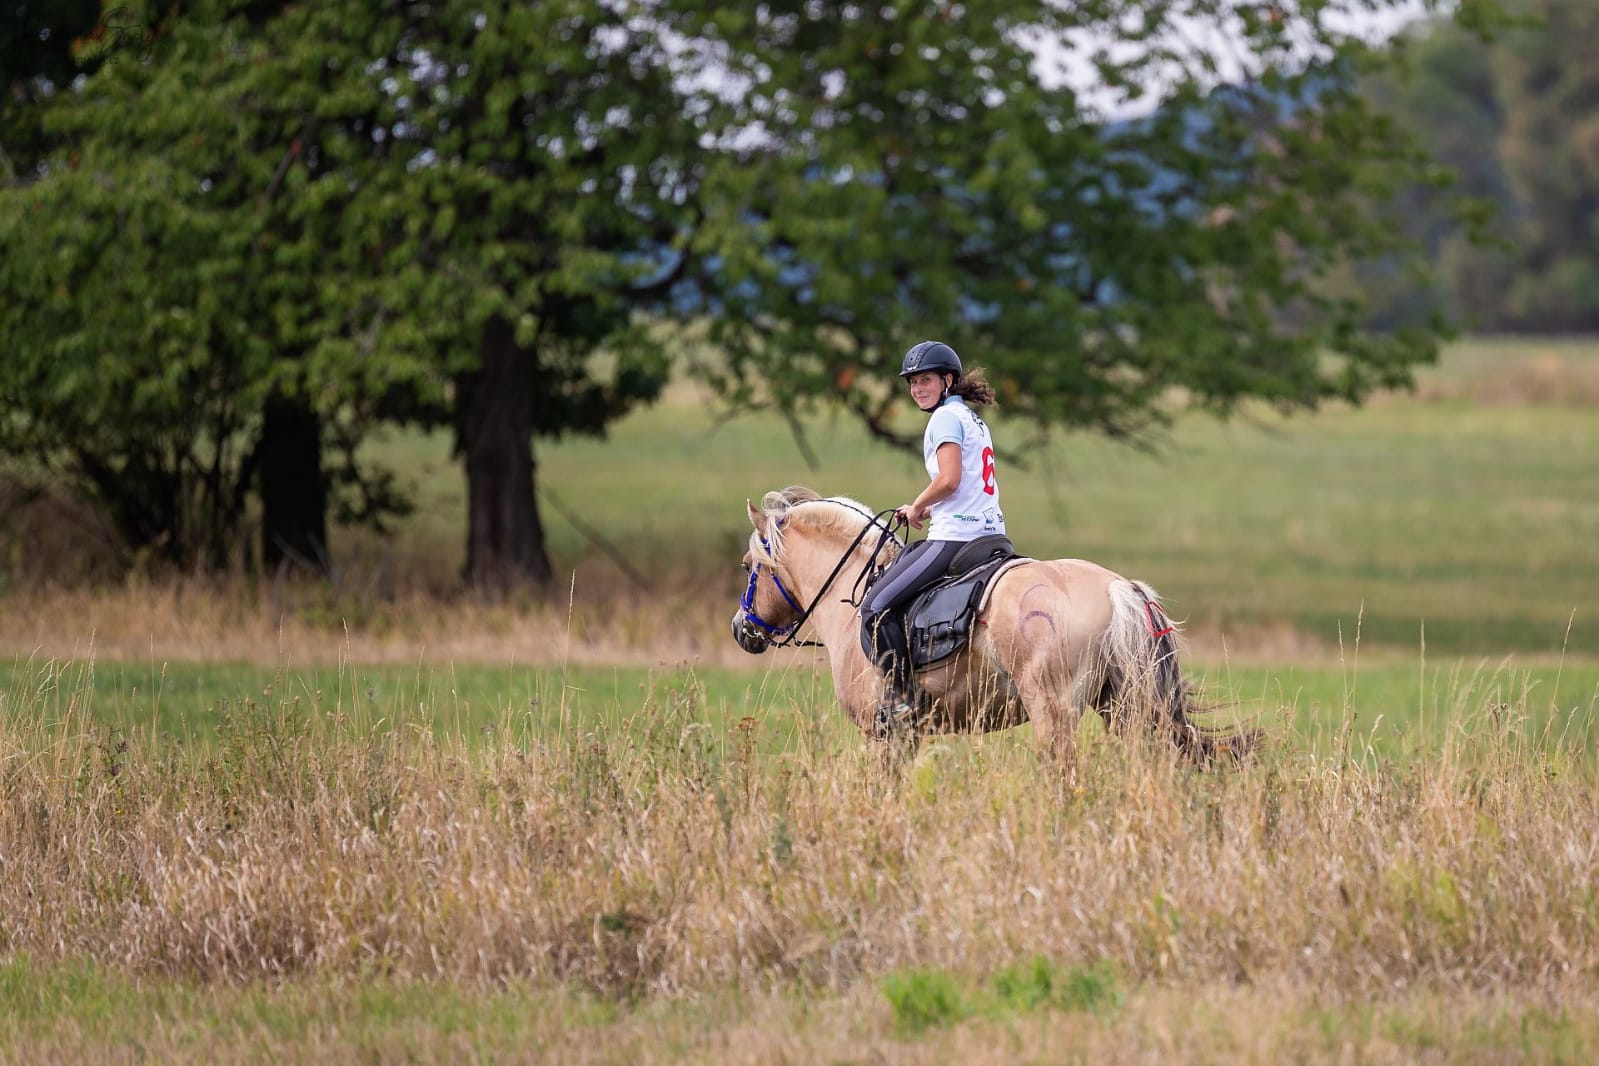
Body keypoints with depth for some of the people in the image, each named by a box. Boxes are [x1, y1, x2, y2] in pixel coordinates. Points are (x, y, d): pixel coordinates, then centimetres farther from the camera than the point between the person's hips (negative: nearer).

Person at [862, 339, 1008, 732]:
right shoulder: (974, 419, 22)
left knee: (876, 607, -14)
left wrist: (917, 508, -2)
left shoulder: (946, 417, -7)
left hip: (954, 537, -11)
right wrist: (932, 510, 19)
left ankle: (901, 700, -20)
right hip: (991, 534, 11)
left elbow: (948, 479, -18)